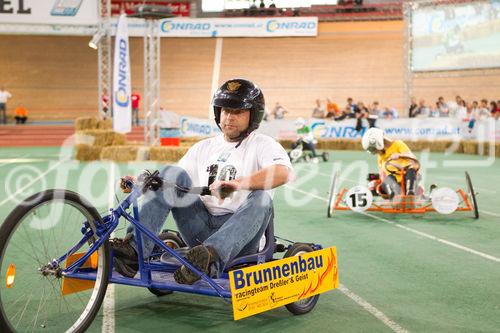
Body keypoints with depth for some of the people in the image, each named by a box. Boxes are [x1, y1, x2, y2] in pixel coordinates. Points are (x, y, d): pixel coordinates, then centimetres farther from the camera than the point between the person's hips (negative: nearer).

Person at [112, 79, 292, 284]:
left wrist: (238, 183, -34)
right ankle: (135, 250, -27)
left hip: (238, 238, -4)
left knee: (261, 197, -32)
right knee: (171, 173, -11)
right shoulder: (204, 147, 21)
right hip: (201, 228, 4)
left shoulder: (262, 145, 5)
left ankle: (211, 258, -54)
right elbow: (171, 183, 17)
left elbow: (282, 173, -18)